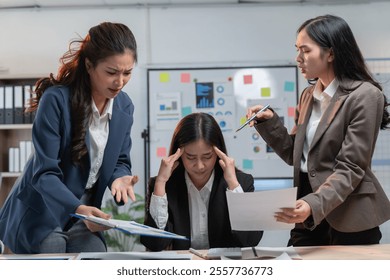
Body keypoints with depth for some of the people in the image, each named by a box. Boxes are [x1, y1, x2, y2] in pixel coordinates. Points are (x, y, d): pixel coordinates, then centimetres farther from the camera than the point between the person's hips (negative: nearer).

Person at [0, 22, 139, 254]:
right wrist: (78, 209, -42)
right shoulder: (56, 99, -23)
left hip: (84, 214, 5)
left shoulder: (124, 106, -4)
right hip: (43, 214, -5)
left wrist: (120, 178, -19)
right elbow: (44, 173, -25)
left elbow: (120, 161, 7)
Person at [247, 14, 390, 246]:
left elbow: (350, 168, -18)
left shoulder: (365, 96, -13)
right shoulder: (309, 95, 10)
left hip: (349, 220, -6)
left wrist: (314, 205, -31)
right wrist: (269, 122, 0)